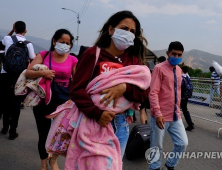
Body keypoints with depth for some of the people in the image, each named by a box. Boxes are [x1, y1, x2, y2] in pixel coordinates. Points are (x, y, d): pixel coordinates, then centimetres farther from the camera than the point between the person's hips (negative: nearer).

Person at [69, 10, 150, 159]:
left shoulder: (134, 60, 5)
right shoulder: (93, 54, -7)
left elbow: (145, 94, -1)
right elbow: (76, 89, -13)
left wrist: (125, 88, -20)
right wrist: (97, 113, -25)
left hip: (121, 124, 4)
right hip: (93, 121, -4)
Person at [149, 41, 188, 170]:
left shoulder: (179, 70, 10)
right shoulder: (159, 68, -13)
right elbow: (153, 92, -19)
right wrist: (158, 113, -26)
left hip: (176, 116, 7)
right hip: (161, 116, -6)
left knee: (183, 143, 8)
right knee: (157, 146, 7)